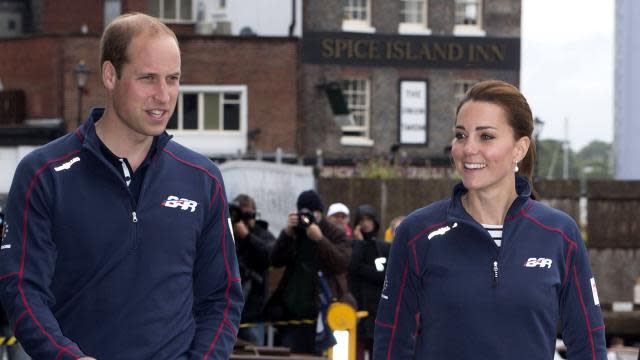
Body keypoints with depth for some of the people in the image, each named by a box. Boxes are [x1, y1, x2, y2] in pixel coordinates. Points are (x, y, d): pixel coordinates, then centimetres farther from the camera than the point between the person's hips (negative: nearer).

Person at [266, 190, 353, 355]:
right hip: (294, 310, 4)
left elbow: (342, 264, -14)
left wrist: (319, 239, -21)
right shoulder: (295, 233, 14)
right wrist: (287, 233, -10)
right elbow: (276, 261, 3)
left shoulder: (336, 235, 2)